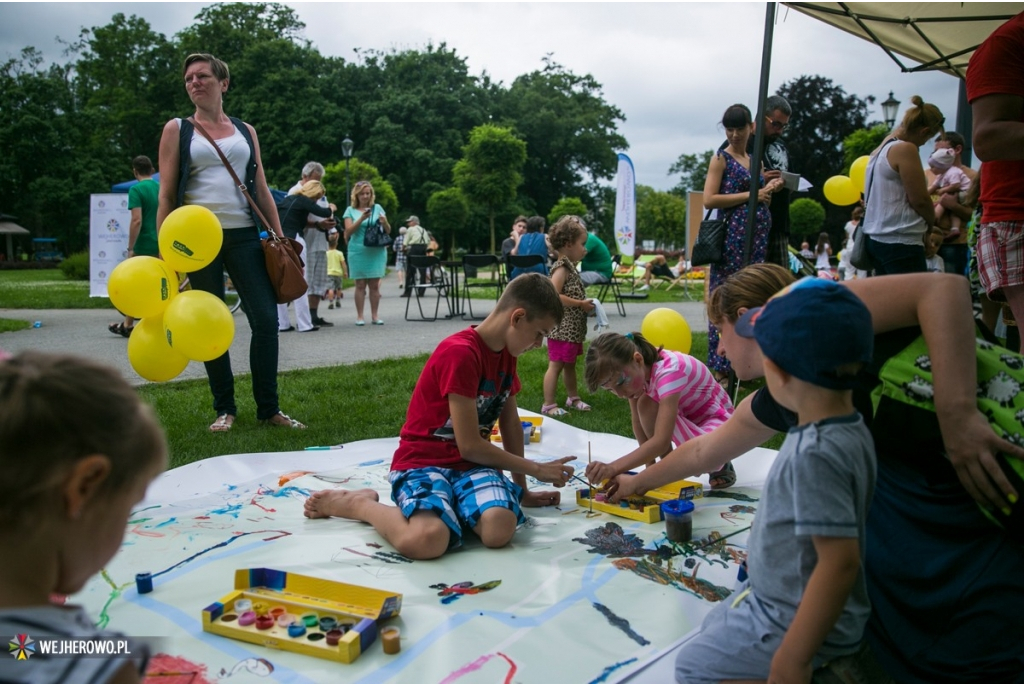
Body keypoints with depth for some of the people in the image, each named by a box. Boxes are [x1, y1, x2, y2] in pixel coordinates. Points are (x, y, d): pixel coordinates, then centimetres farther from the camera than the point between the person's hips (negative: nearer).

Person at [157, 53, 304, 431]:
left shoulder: (245, 131, 15)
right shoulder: (177, 130, 8)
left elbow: (262, 190, 15)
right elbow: (166, 195, 3)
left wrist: (280, 238, 7)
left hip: (244, 235, 2)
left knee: (266, 318, -6)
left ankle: (269, 408, 5)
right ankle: (224, 409, 15)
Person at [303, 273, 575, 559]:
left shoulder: (506, 353, 9)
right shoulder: (460, 353, -18)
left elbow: (511, 425, 18)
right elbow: (469, 445, -16)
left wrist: (521, 489, 19)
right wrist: (536, 469, -6)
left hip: (471, 463, 6)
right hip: (424, 461, -6)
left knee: (500, 529, -28)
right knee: (428, 539, -36)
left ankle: (452, 506, 6)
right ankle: (356, 503, -3)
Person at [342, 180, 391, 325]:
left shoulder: (377, 208, 10)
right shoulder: (351, 210, 7)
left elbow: (388, 231, 10)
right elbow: (348, 232, -5)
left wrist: (384, 222, -13)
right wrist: (362, 219, -17)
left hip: (377, 251, 1)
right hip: (358, 251, -1)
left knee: (375, 284, 1)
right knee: (360, 284, -1)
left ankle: (374, 315, 7)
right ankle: (359, 316, 2)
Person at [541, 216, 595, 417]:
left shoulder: (570, 267, 13)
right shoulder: (562, 268, -16)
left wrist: (584, 304, 8)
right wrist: (581, 304, -21)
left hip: (572, 329, 10)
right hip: (561, 329, -10)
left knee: (570, 364, 20)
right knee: (555, 366, -4)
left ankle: (573, 397, 32)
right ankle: (548, 405, 1)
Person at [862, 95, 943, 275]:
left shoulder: (879, 150, 15)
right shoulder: (906, 149, -10)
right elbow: (919, 199, -11)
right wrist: (932, 220, 7)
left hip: (876, 238, 9)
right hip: (900, 242, -9)